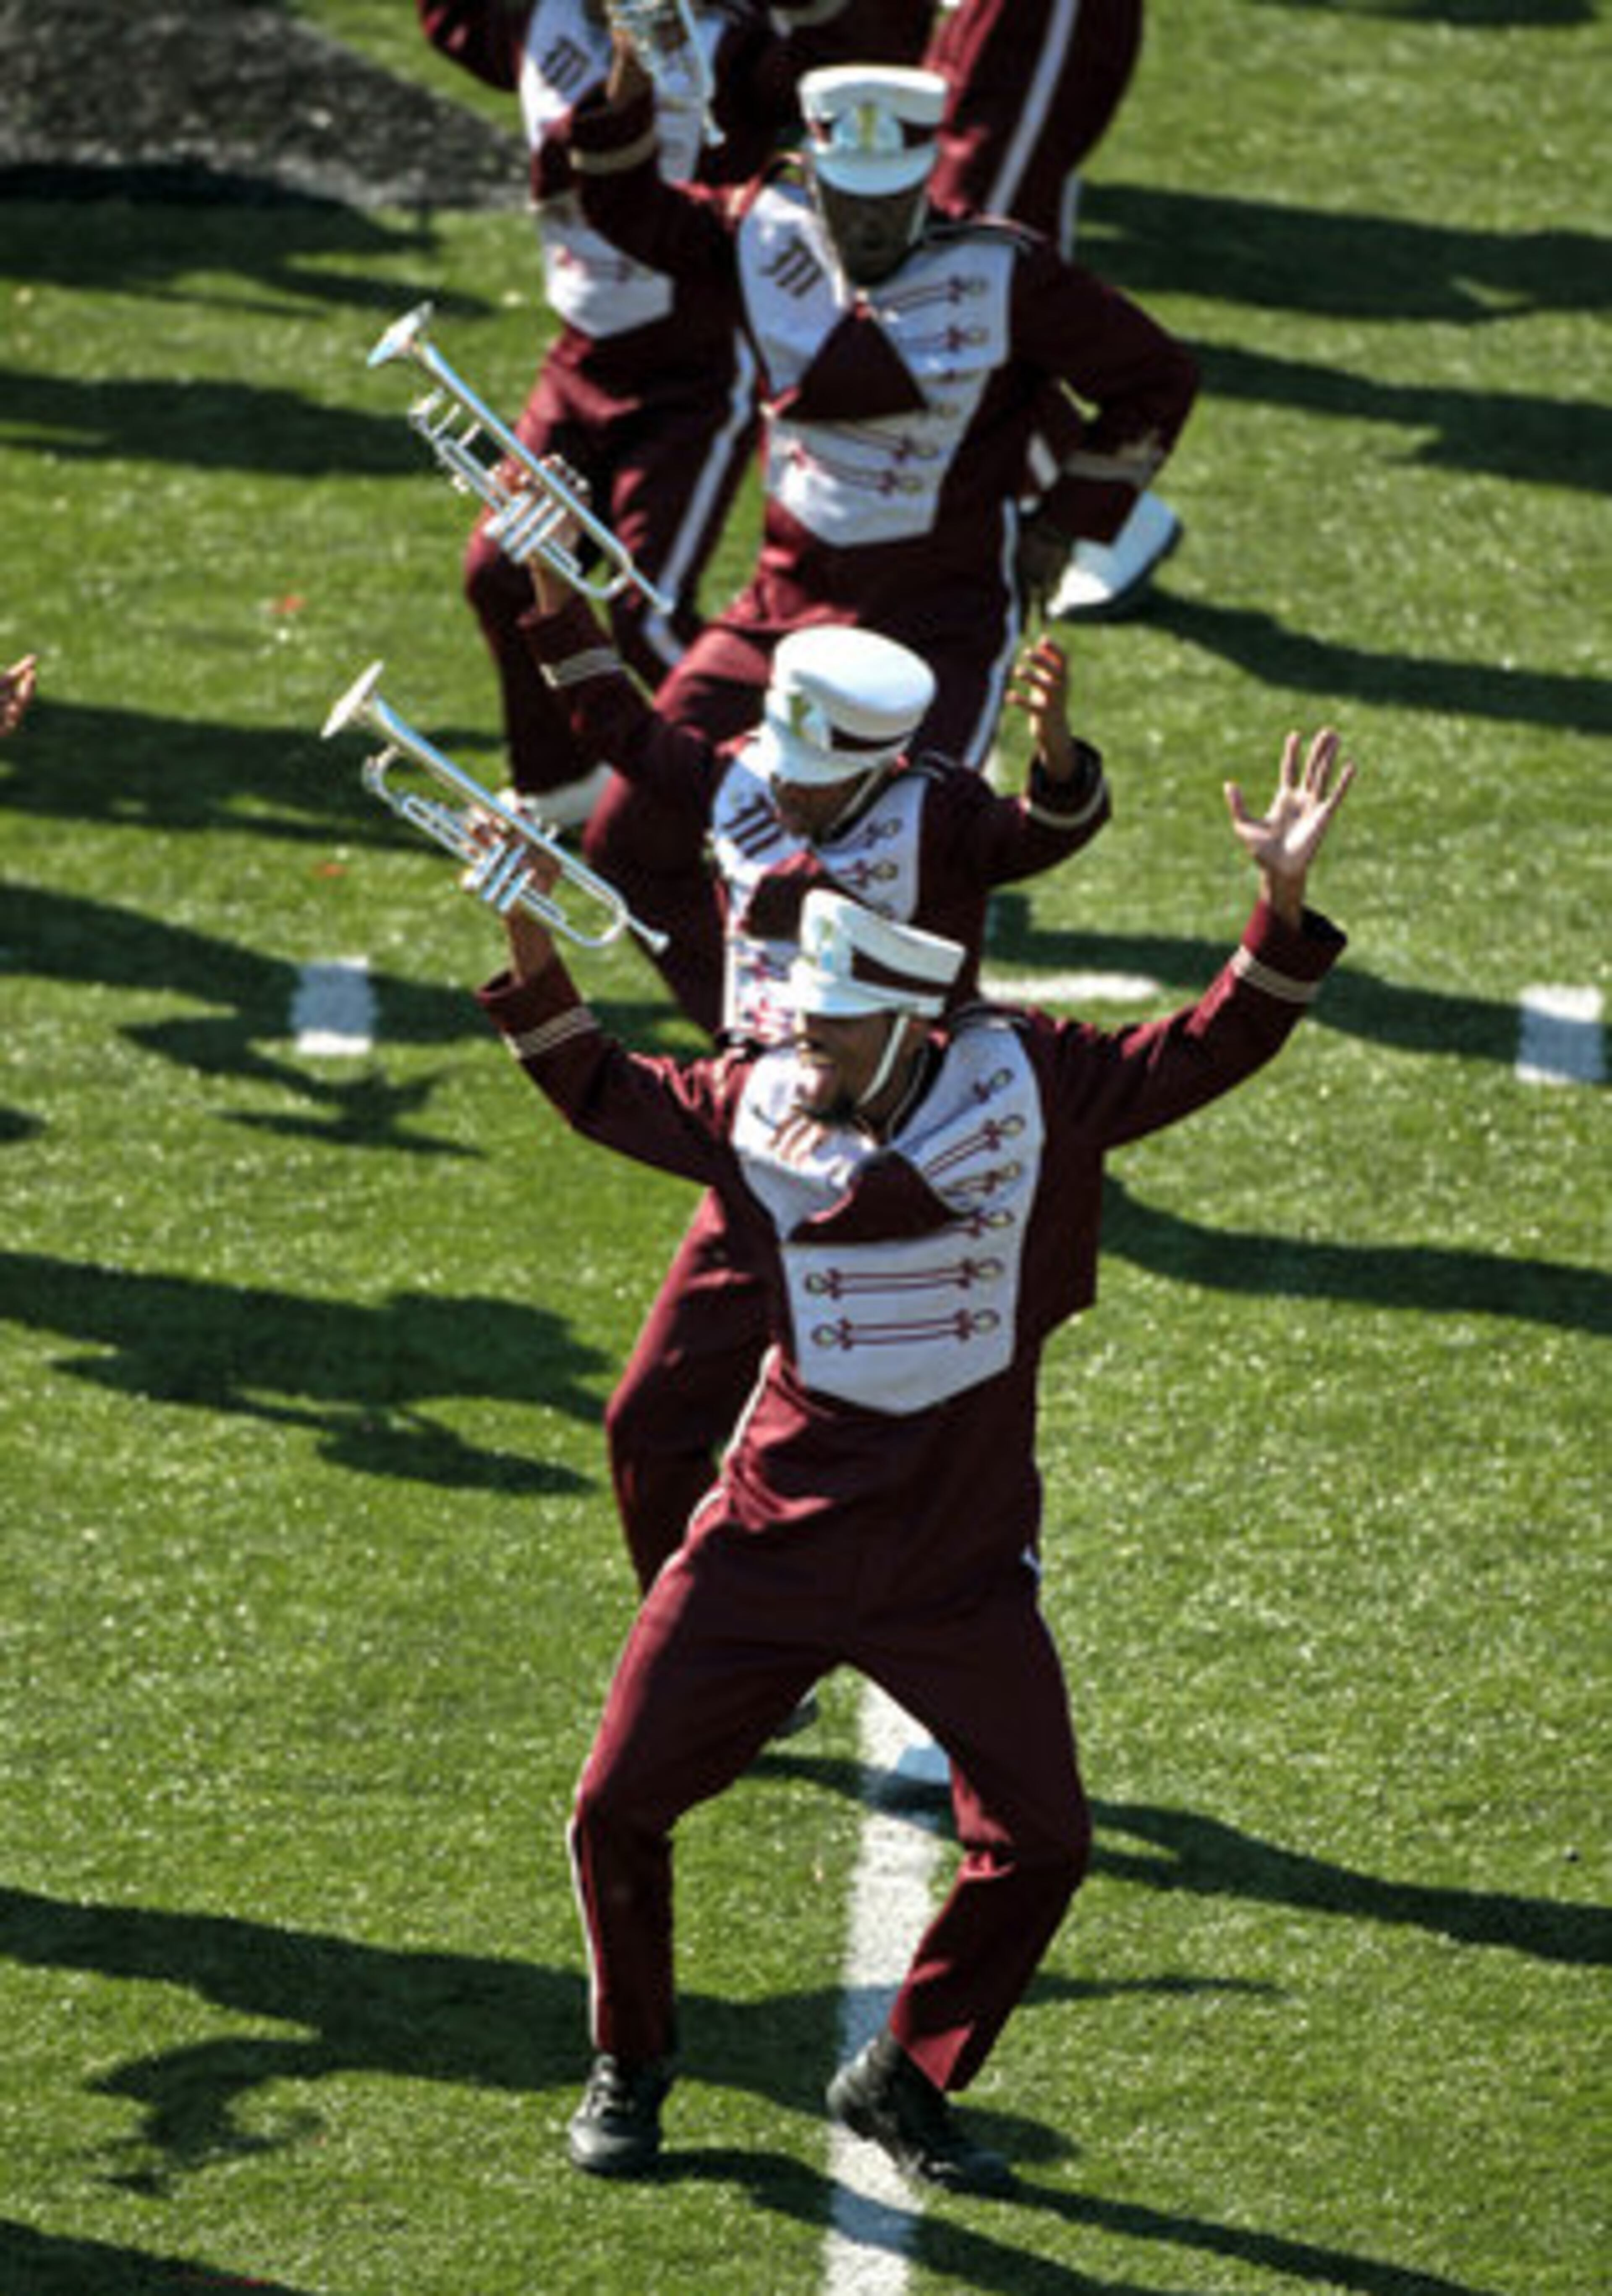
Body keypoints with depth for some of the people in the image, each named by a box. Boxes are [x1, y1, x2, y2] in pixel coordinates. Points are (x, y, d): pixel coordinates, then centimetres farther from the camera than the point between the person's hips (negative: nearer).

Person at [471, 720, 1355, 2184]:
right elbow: (602, 1094, 11)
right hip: (773, 1545, 0)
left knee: (1039, 1843, 1)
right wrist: (530, 944, -1)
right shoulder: (760, 1107, -4)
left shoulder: (1023, 1087, -7)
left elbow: (1199, 1058, -4)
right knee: (621, 1804, 0)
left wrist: (1284, 906, -17)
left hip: (961, 1563, 0)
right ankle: (632, 2065, 24)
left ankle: (903, 2082, 22)